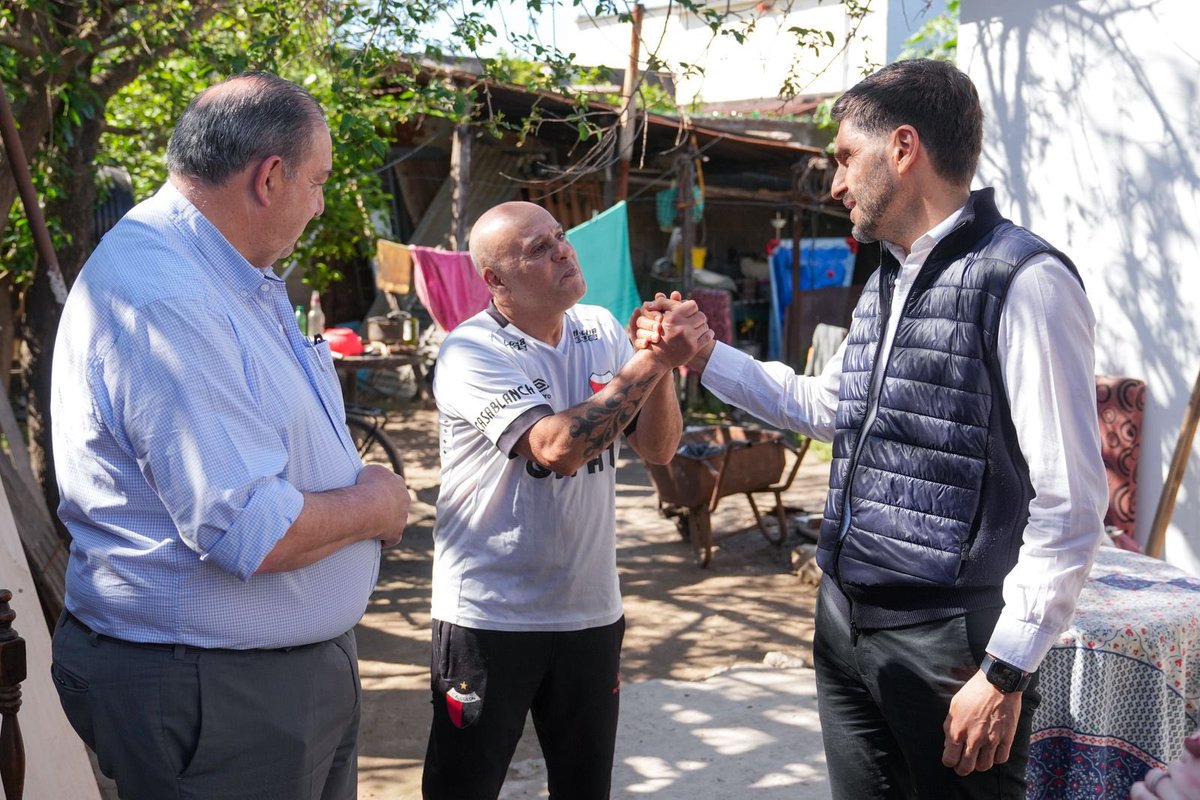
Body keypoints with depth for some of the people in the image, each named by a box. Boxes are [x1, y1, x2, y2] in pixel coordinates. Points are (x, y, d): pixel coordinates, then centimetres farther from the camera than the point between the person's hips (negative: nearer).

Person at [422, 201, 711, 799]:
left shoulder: (601, 330, 3)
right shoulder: (471, 352, -14)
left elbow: (658, 448, 1)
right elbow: (559, 447, -27)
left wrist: (664, 356, -15)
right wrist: (653, 360, -24)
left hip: (592, 610, 5)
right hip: (490, 616, -5)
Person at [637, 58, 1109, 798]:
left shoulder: (1022, 282, -15)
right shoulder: (886, 284, 12)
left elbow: (1071, 503, -17)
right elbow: (825, 406, 28)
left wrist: (1007, 671, -16)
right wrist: (703, 355, 23)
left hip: (947, 642, -8)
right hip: (847, 621, 8)